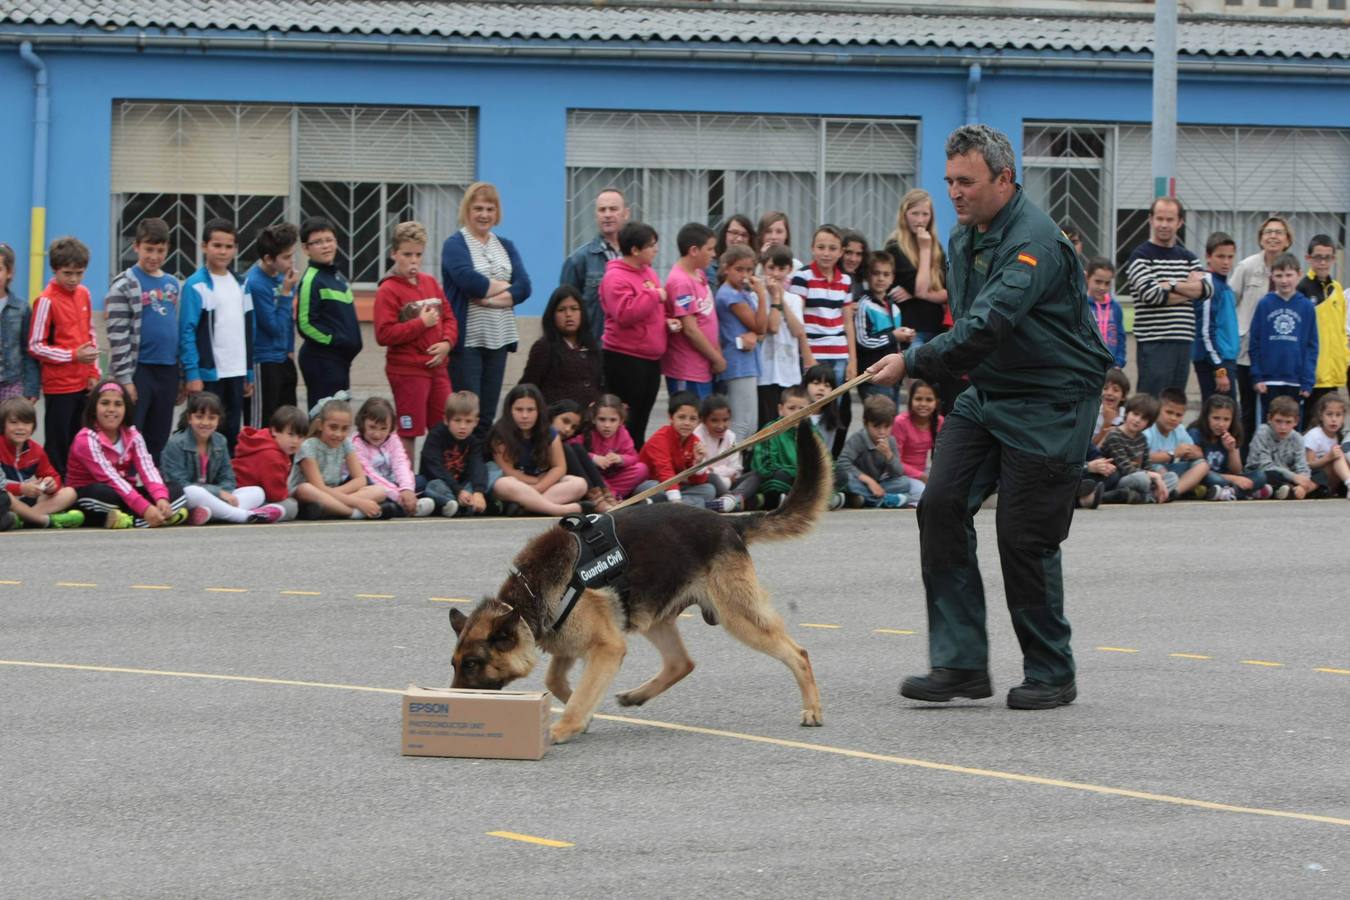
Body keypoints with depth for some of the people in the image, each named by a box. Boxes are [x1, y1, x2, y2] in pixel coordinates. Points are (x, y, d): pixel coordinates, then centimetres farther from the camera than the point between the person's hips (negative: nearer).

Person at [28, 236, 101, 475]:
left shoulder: (83, 294, 8)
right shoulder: (46, 301, -11)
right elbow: (35, 346, -12)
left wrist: (94, 373, 8)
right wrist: (74, 355, -17)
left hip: (84, 384, 6)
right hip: (58, 386, -6)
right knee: (58, 446, 0)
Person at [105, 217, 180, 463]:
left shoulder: (172, 284, 14)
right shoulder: (124, 285, -5)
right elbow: (118, 336, -10)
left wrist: (181, 375, 15)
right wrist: (124, 378, -15)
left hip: (167, 370, 6)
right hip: (138, 369, -6)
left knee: (158, 441, 9)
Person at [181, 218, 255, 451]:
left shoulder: (241, 285, 13)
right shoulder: (195, 285, -7)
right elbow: (187, 332, -10)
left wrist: (249, 374, 15)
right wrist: (192, 373, -16)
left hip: (236, 374, 6)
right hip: (208, 374, -6)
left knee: (233, 434, 10)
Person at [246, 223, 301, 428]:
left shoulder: (281, 274, 3)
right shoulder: (255, 283, -20)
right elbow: (274, 327, -18)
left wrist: (290, 350, 16)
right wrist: (286, 293, -18)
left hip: (283, 359, 8)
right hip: (263, 363, -8)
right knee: (263, 426, -2)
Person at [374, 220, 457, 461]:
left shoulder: (430, 283, 10)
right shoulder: (388, 290, -10)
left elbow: (449, 317, 15)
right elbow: (384, 334, -17)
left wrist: (447, 342, -5)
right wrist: (421, 323, -18)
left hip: (437, 367, 7)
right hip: (407, 371, -7)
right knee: (408, 432, 0)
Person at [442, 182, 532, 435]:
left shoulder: (505, 247, 15)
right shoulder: (455, 245, -1)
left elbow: (524, 288, 1)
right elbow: (469, 281, -19)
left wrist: (489, 297, -14)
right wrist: (504, 286, -5)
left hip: (498, 338, 5)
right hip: (466, 338, -5)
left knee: (488, 414, 6)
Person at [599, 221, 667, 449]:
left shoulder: (648, 272, 14)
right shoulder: (615, 277, -13)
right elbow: (626, 313, -26)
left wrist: (666, 321, 8)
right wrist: (654, 295, -18)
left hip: (650, 358, 9)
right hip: (625, 360, -9)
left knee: (641, 422, 12)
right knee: (627, 423, -6)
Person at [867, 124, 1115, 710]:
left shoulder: (1034, 242, -22)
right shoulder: (962, 238, 9)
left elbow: (987, 327, -33)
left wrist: (913, 363, -31)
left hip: (1049, 403, -8)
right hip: (985, 394, 8)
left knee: (1025, 536, -7)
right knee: (941, 506, -6)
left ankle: (1051, 675, 9)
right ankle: (961, 663, -4)